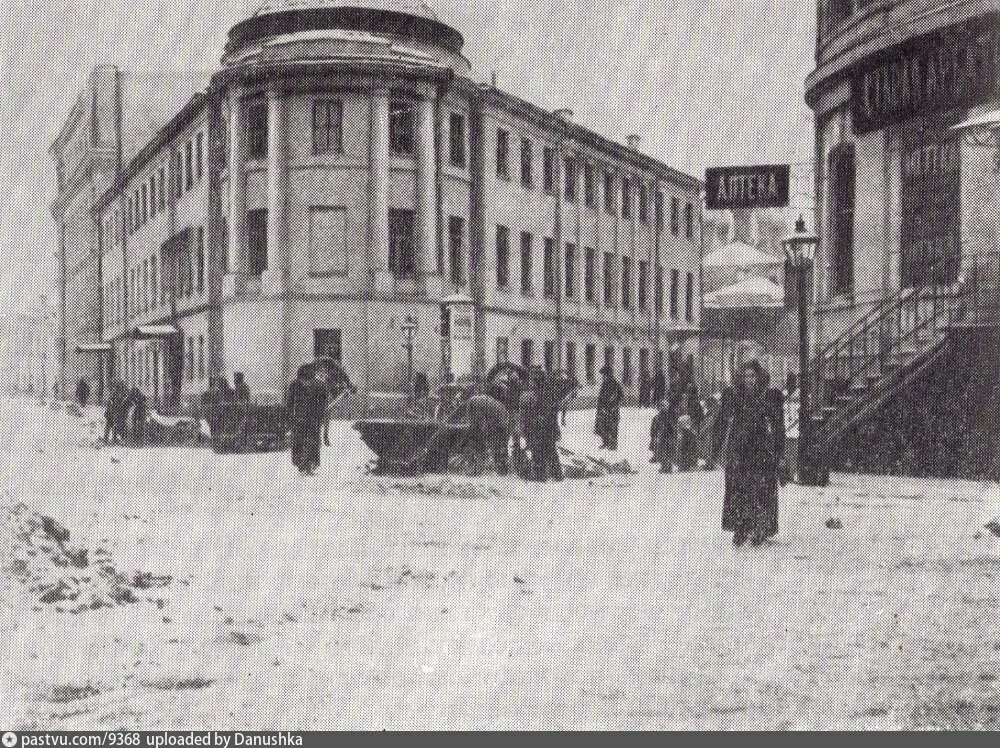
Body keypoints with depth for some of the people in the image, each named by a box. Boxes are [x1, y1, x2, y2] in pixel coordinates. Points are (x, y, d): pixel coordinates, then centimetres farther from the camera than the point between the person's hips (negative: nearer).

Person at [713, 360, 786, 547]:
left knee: (761, 489, -4)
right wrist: (719, 447, 5)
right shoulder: (732, 395, 7)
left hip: (762, 449, -2)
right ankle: (740, 529, 4)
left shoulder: (771, 397, 1)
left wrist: (778, 452, -3)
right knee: (737, 489, -2)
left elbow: (778, 426, 2)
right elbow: (722, 422, 10)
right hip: (738, 449, 2)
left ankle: (761, 530, 4)